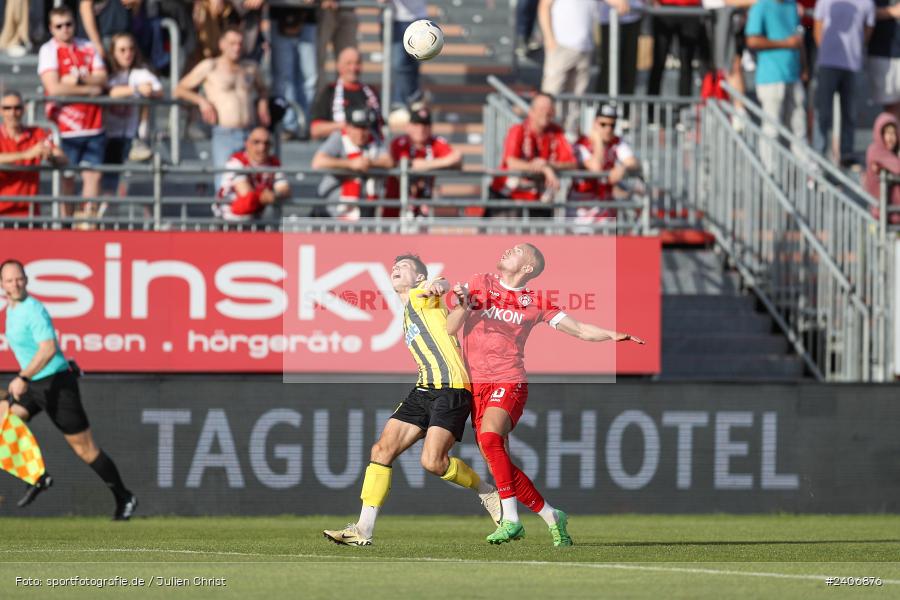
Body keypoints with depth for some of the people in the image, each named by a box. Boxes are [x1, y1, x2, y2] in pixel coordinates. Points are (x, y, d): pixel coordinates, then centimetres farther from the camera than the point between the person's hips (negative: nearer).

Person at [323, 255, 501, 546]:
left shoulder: (420, 296, 1)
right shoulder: (406, 315, 26)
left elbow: (439, 286, -24)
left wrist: (435, 285, -47)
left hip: (450, 387, -9)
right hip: (424, 389, 9)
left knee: (433, 461, -20)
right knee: (382, 450, -3)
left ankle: (487, 492, 6)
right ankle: (364, 529, -3)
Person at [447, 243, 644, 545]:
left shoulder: (535, 303, 5)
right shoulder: (478, 285, 8)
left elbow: (578, 329, 7)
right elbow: (450, 328, 3)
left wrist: (612, 335, -9)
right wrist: (462, 306, -18)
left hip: (508, 383, -3)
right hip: (476, 385, 3)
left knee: (489, 436, -31)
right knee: (500, 466, -2)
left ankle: (510, 519, -29)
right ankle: (551, 516, 12)